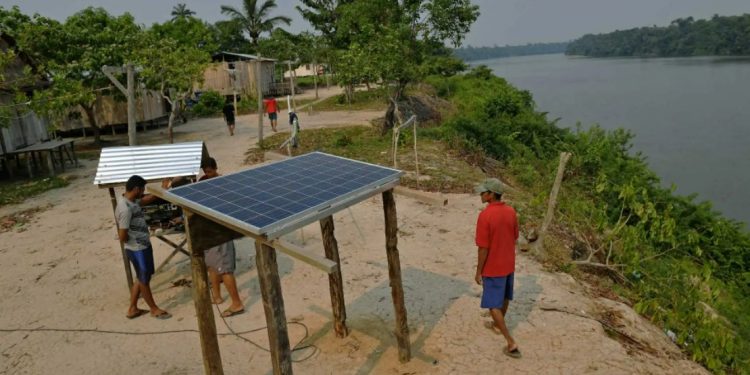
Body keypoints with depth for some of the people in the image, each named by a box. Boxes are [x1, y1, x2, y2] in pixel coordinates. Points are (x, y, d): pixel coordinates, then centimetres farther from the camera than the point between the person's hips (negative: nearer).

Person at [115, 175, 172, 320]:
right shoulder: (125, 208, -27)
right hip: (138, 250, -9)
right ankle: (154, 309, 26)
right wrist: (134, 241, -7)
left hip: (143, 247, 9)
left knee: (141, 279, 21)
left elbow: (147, 199, 21)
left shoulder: (131, 200, 2)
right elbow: (122, 237, -27)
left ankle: (133, 309, 34)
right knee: (144, 280, 9)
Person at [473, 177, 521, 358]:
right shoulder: (511, 211, -4)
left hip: (493, 268, -7)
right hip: (508, 264, 7)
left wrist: (478, 272, -10)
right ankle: (498, 325, 46)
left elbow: (483, 248, -22)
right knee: (504, 297, 24)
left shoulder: (485, 216, -26)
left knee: (493, 305, 5)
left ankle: (511, 343, 6)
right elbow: (514, 238, 7)